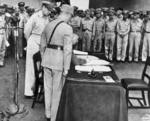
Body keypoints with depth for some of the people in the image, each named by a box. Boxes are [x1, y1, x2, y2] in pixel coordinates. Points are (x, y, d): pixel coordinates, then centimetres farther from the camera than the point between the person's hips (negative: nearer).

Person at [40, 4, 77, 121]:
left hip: (47, 59, 6)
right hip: (59, 61, -6)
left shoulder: (48, 25, 5)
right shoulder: (67, 28, -14)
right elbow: (67, 50, -17)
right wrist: (66, 68, -12)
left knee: (48, 88, 17)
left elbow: (43, 45, 11)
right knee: (57, 90, 8)